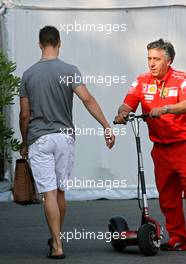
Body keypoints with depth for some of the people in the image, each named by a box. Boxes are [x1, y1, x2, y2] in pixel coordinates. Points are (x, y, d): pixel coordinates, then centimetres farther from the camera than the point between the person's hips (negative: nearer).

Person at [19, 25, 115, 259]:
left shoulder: (29, 74, 0)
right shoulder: (69, 71, -3)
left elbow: (24, 114, 3)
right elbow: (88, 100, -16)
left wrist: (25, 143, 16)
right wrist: (106, 126, -17)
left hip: (38, 139, -1)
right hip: (64, 137, 1)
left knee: (49, 193, -4)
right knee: (60, 192, 15)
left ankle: (57, 245, -10)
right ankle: (57, 238, 27)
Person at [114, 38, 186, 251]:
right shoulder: (142, 81, 6)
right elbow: (128, 103, 0)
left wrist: (165, 109, -38)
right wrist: (122, 113, -22)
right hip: (160, 148, 5)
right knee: (167, 197, 8)